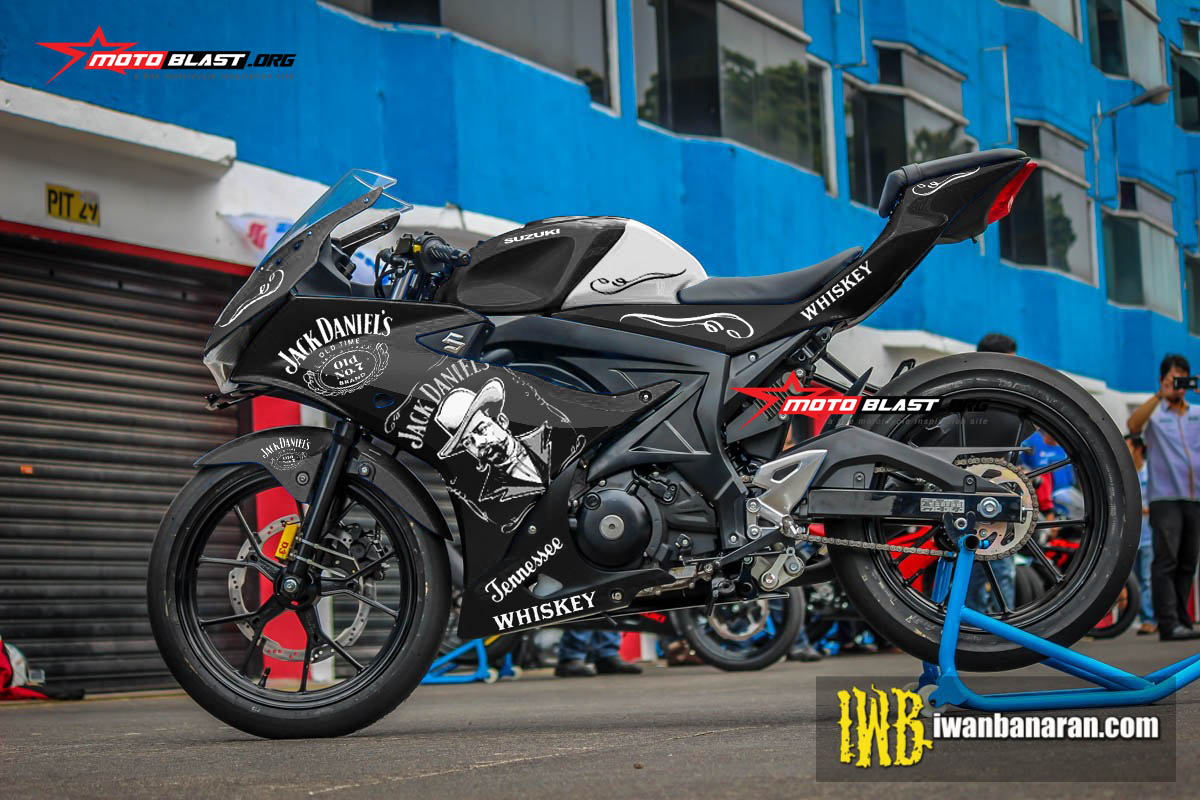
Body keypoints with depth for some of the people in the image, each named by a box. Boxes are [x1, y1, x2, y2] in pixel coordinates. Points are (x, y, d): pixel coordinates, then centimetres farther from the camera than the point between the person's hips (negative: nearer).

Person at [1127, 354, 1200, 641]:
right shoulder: (1154, 413, 6)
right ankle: (1169, 624, -16)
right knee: (1166, 560, -12)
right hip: (1164, 497, -4)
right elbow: (1133, 425, -14)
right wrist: (1160, 396, -20)